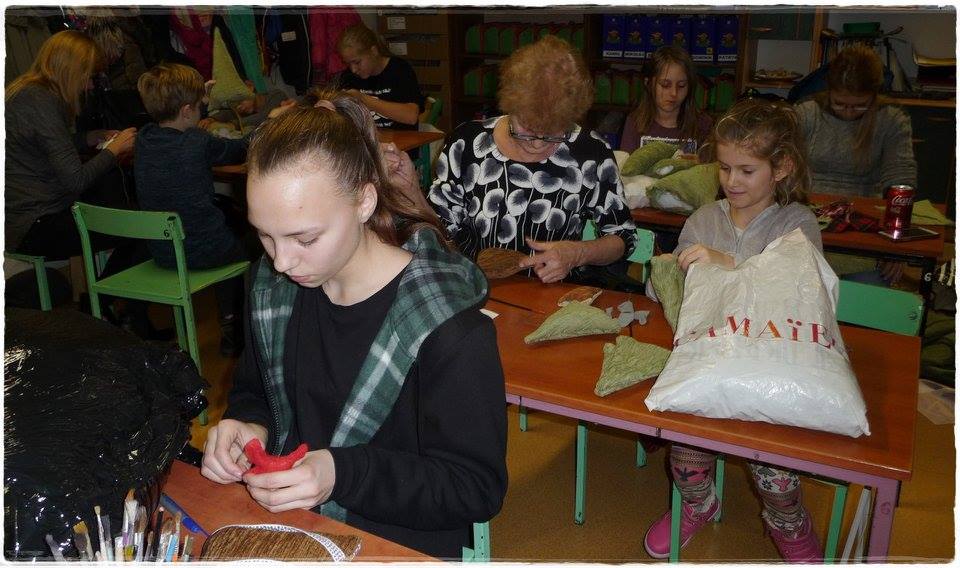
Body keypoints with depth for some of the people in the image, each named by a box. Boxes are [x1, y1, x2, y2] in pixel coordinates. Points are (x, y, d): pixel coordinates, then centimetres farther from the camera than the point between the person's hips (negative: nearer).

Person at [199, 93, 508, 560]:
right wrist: (248, 426, -9)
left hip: (400, 544, -3)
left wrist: (341, 474, -28)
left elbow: (476, 487, -17)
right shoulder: (273, 285, -2)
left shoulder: (450, 328, -23)